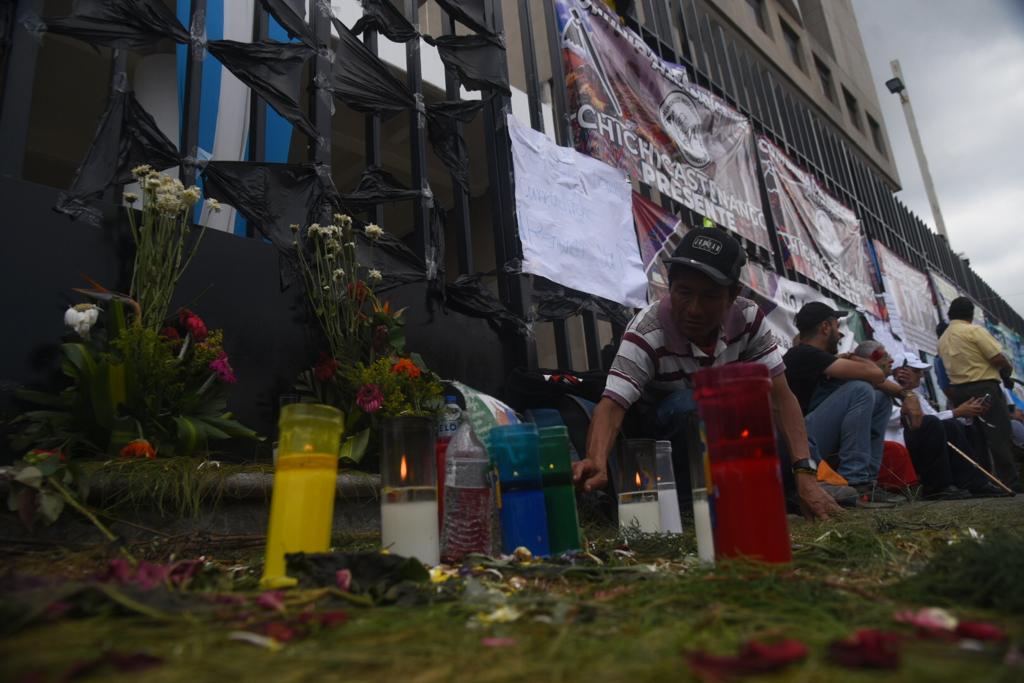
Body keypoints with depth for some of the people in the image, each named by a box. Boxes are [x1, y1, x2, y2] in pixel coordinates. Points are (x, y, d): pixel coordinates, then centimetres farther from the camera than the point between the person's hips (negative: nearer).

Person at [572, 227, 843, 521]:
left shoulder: (747, 318, -20)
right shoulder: (647, 332, -32)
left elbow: (780, 396, -21)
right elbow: (612, 405, -41)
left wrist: (805, 475, -31)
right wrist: (597, 464, -61)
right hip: (659, 435, -4)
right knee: (690, 405, -36)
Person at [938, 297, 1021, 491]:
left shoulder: (942, 340, 13)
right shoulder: (974, 330, -9)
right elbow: (998, 358, -13)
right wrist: (1008, 369, 7)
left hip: (958, 391, 7)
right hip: (984, 389, -7)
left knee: (975, 440, 10)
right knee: (1001, 438, -3)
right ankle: (1011, 483, -3)